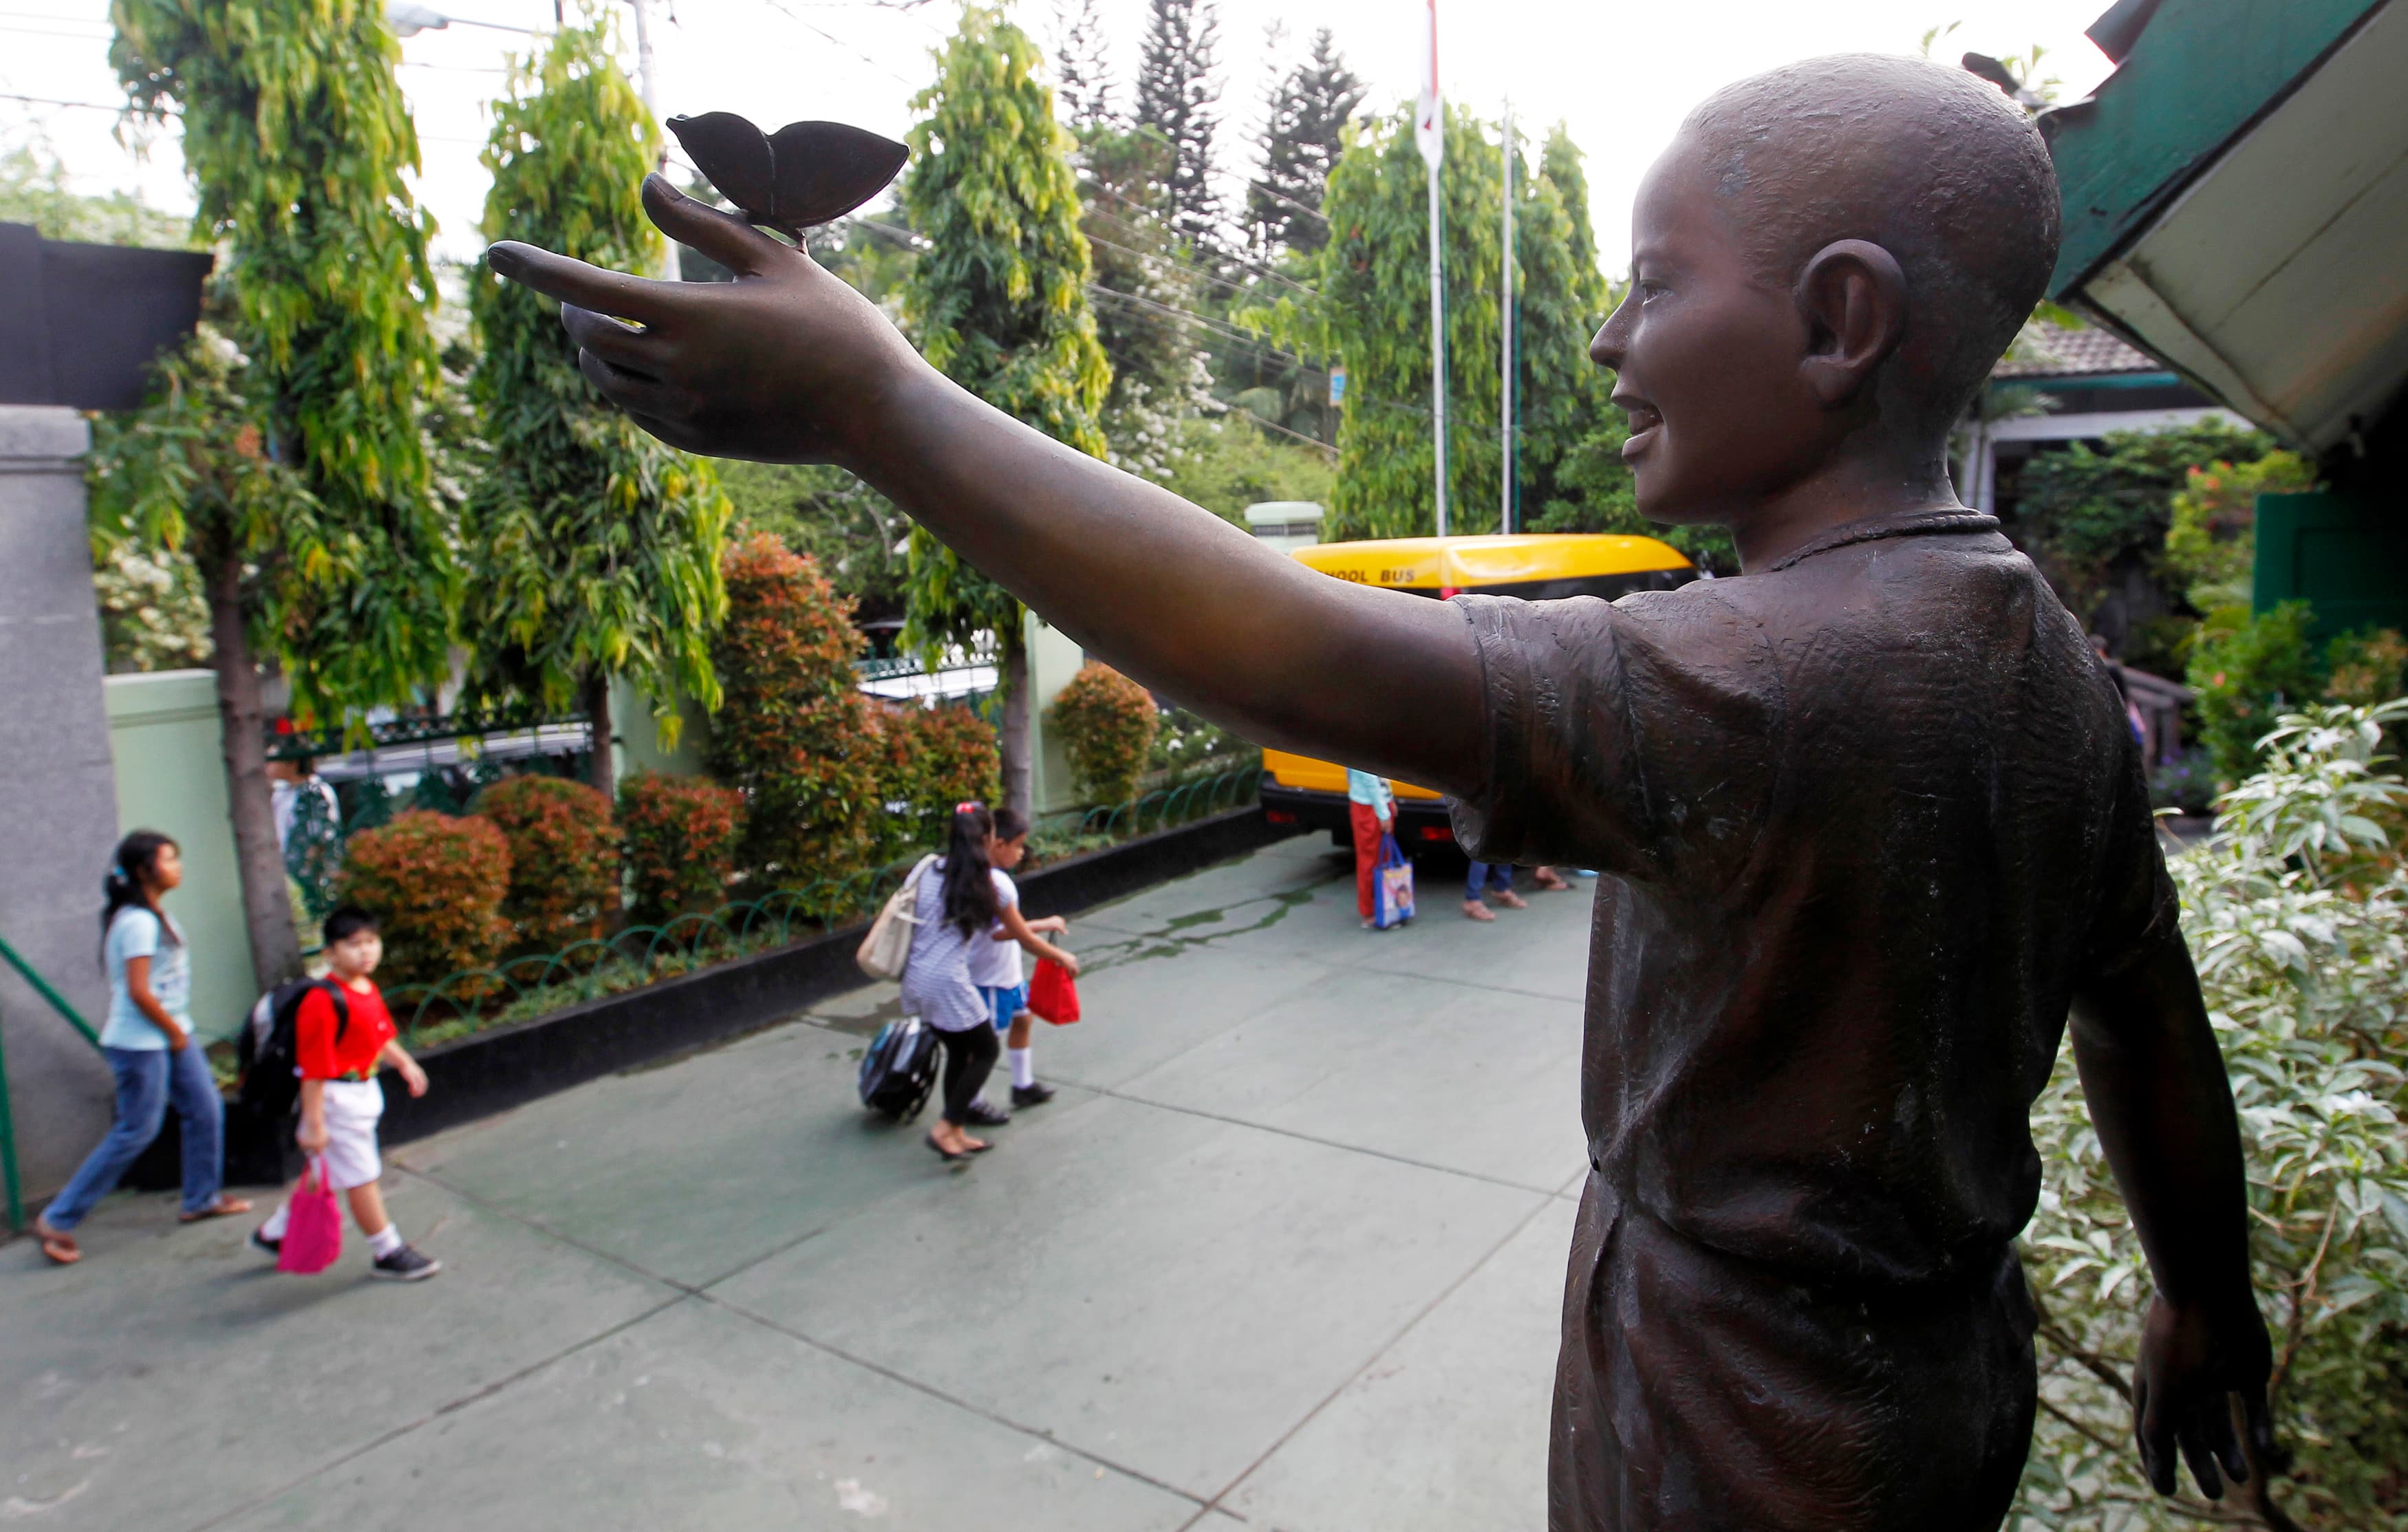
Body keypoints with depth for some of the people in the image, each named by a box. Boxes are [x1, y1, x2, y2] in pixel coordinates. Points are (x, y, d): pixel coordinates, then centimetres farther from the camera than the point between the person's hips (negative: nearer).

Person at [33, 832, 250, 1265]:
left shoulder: (155, 914, 9)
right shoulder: (138, 922, -20)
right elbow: (139, 992, -23)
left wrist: (179, 1030, 12)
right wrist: (174, 1032, -12)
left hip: (170, 1034, 9)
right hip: (140, 1043, -9)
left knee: (206, 1109, 12)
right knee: (136, 1131, -2)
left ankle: (203, 1198, 26)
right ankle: (57, 1220, 11)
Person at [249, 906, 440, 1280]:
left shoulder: (370, 990, 5)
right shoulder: (322, 1003, -24)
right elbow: (313, 1068, -23)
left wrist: (405, 1063, 10)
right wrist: (313, 1122, -22)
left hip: (363, 1092, 10)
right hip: (335, 1099, -10)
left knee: (325, 1174, 22)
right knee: (361, 1177, 2)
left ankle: (273, 1233, 41)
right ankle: (387, 1253, 14)